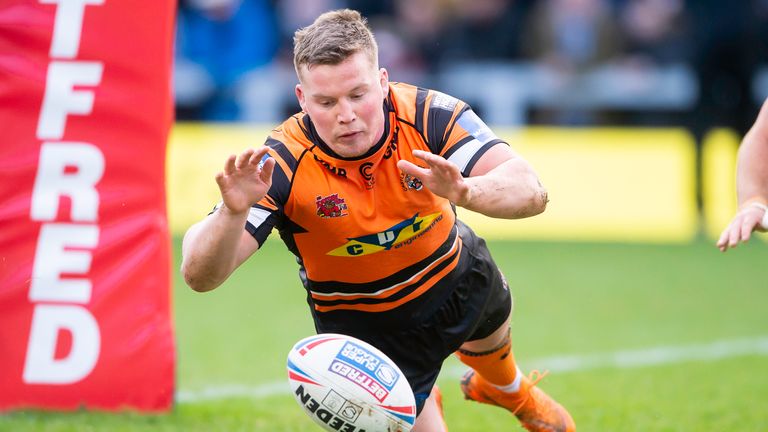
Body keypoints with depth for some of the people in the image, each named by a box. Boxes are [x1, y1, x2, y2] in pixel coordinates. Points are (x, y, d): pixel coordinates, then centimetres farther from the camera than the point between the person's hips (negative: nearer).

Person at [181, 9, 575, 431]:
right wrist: (232, 212, -61)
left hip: (455, 274, 3)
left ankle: (509, 390, 68)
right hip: (363, 322, -3)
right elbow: (199, 275, -40)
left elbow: (530, 192, -40)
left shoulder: (427, 115, -31)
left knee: (491, 344, 31)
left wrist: (463, 191, -61)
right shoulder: (282, 165, -35)